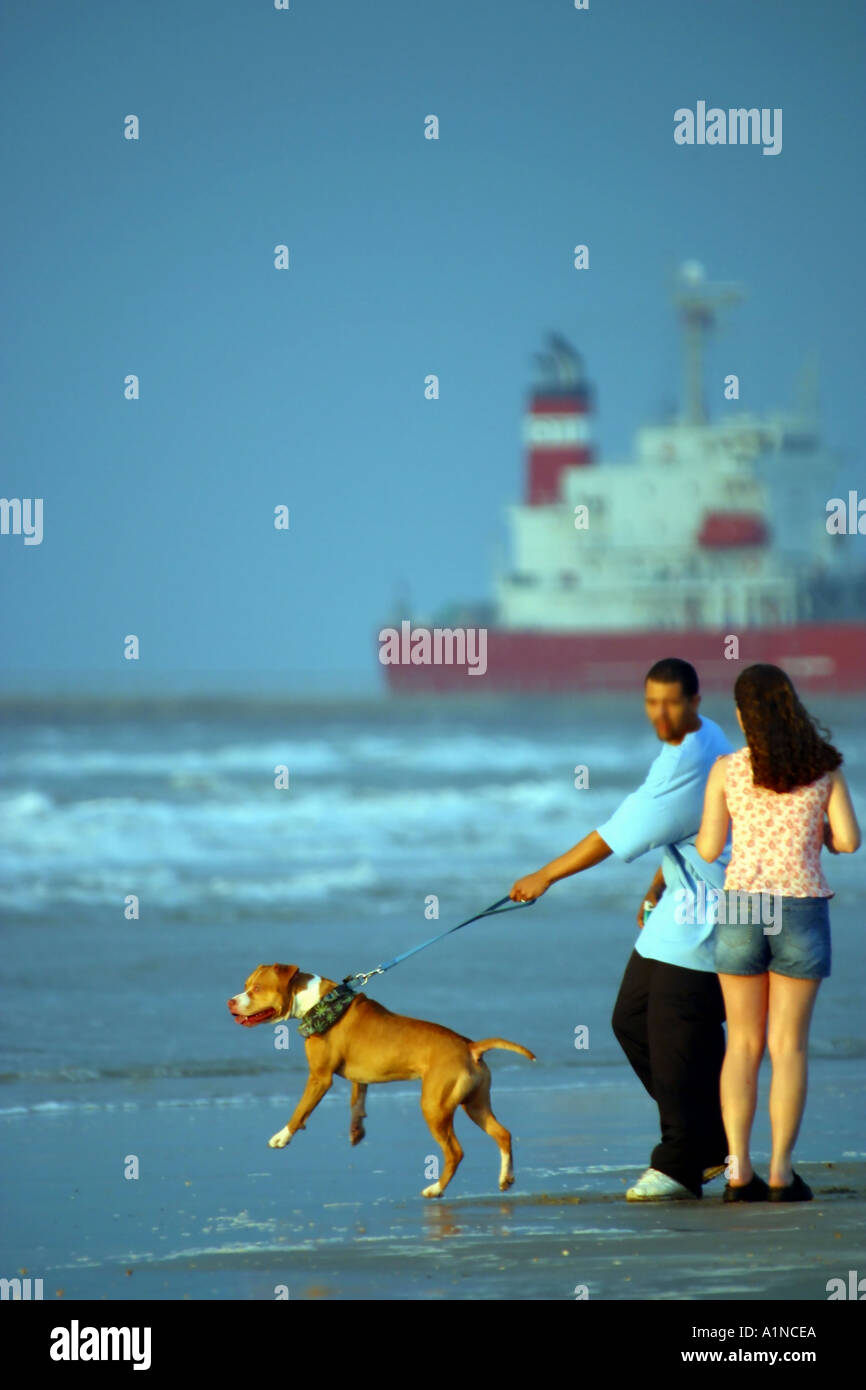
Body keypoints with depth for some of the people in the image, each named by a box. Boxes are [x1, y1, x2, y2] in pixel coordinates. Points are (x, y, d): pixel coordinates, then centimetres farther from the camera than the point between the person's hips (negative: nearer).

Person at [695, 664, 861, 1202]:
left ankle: (739, 1171, 1)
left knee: (744, 1043, 9)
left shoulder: (727, 769, -1)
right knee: (789, 1045, 4)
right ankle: (781, 1173, -2)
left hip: (741, 906, 1)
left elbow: (709, 849, 1)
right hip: (801, 909, -1)